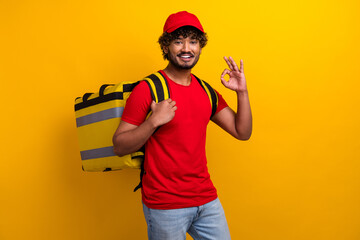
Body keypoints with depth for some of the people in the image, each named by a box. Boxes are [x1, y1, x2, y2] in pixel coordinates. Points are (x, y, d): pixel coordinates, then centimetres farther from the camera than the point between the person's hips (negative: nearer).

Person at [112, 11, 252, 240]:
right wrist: (153, 121, -26)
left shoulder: (206, 91, 7)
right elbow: (119, 147, -12)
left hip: (207, 200, 5)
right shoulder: (147, 89, -11)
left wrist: (242, 92, -4)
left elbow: (242, 132, 7)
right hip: (165, 206, -5)